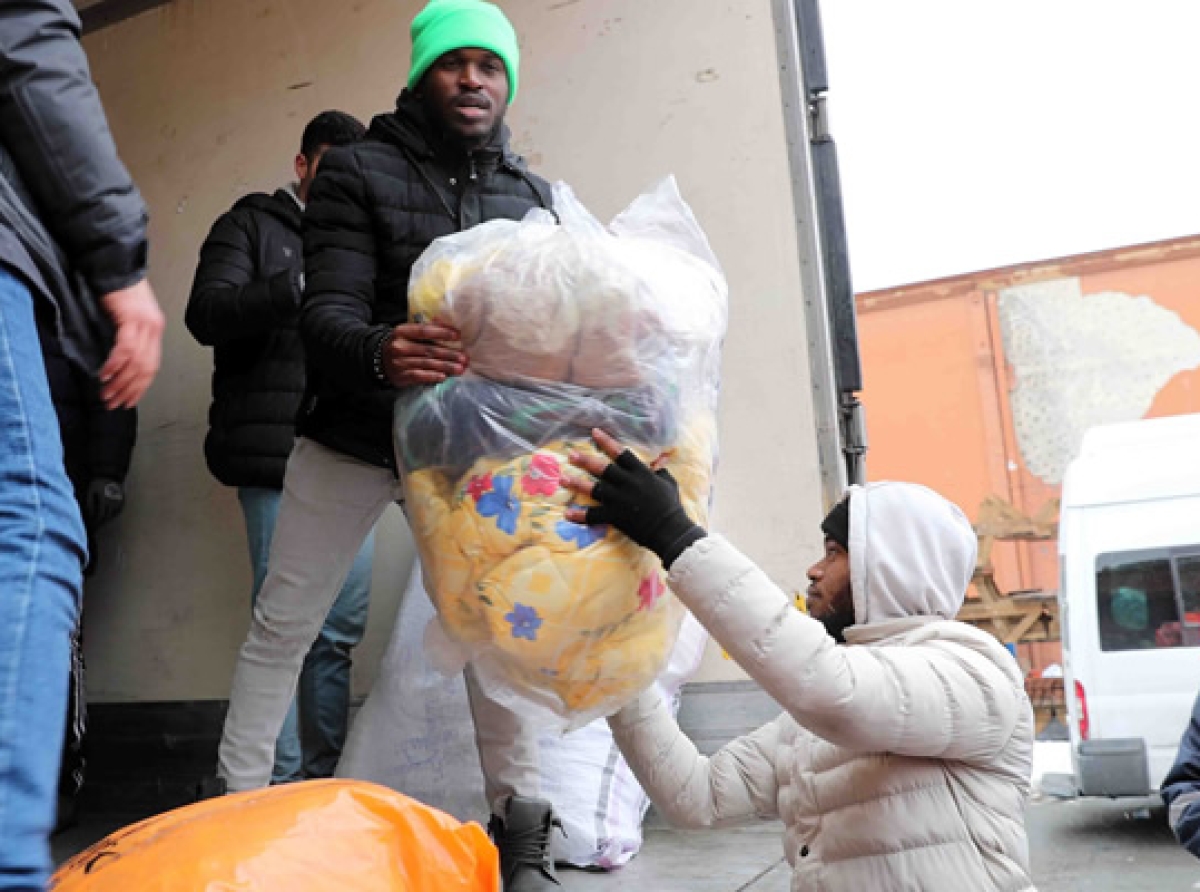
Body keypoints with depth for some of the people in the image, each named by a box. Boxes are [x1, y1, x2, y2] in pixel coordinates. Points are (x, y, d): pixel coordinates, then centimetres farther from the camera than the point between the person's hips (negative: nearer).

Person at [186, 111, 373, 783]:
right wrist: (299, 289, -17)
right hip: (278, 457, -4)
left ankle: (323, 776, 15)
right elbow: (207, 314, -5)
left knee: (343, 626, 4)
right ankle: (281, 785, 2)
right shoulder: (252, 226, 10)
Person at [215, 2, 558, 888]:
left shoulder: (531, 196, 5)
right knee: (283, 625, 5)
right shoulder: (355, 171, -5)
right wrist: (380, 352, -41)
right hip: (353, 437, -1)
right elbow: (327, 314, -17)